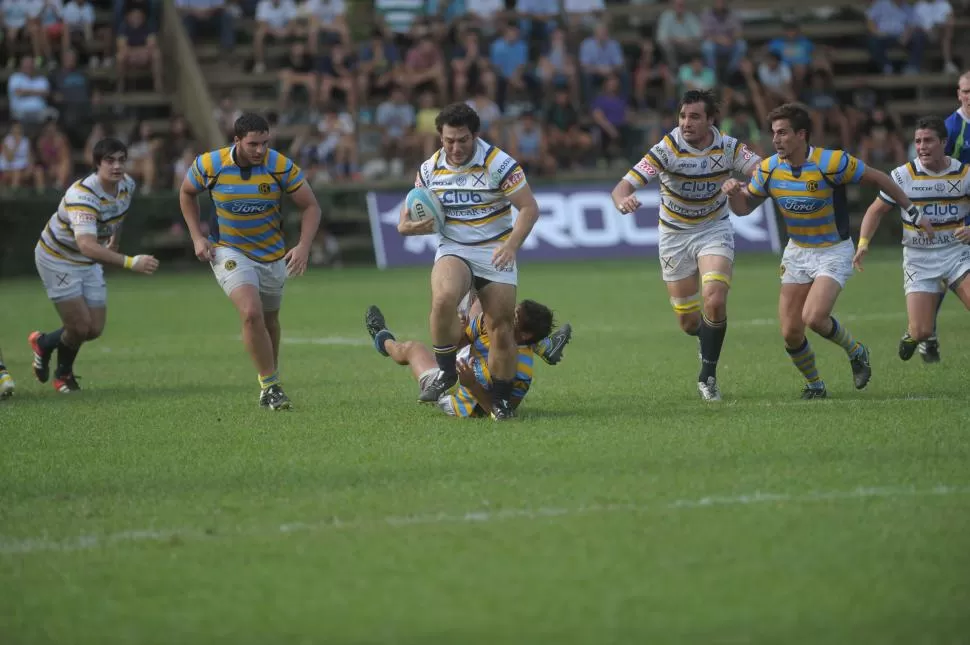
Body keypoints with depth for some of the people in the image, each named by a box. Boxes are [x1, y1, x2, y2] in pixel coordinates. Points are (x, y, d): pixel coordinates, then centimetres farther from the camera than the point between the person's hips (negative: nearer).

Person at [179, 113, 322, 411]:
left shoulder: (281, 166, -18)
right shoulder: (209, 165, -17)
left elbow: (311, 206, -9)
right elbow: (187, 193, 5)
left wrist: (304, 246, -23)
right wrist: (197, 237, -4)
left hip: (273, 255, 2)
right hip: (229, 250, -2)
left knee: (269, 320, 16)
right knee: (251, 313, -23)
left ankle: (270, 379, 40)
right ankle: (270, 385, -12)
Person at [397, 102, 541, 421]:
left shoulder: (498, 164, -12)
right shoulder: (429, 169, 1)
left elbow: (529, 207, -12)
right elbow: (410, 208, 14)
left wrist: (511, 245, -26)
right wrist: (407, 225, -11)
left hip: (495, 253, -1)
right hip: (453, 250, 1)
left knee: (502, 329, -5)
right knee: (443, 298, -31)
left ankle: (501, 400, 12)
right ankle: (446, 371, -13)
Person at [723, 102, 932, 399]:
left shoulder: (830, 163, -22)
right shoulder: (769, 169, -8)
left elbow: (878, 178, -10)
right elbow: (743, 207, 4)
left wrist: (911, 210, -5)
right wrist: (734, 192, -19)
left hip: (834, 251, -5)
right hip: (797, 252, 5)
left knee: (814, 318, -24)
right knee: (790, 332, -3)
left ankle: (856, 351, 7)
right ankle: (814, 385, 23)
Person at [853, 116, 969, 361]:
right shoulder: (904, 175, -6)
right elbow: (876, 210, 2)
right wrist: (863, 242, -13)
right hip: (918, 259, -1)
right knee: (922, 331, -8)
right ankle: (911, 335, 29)